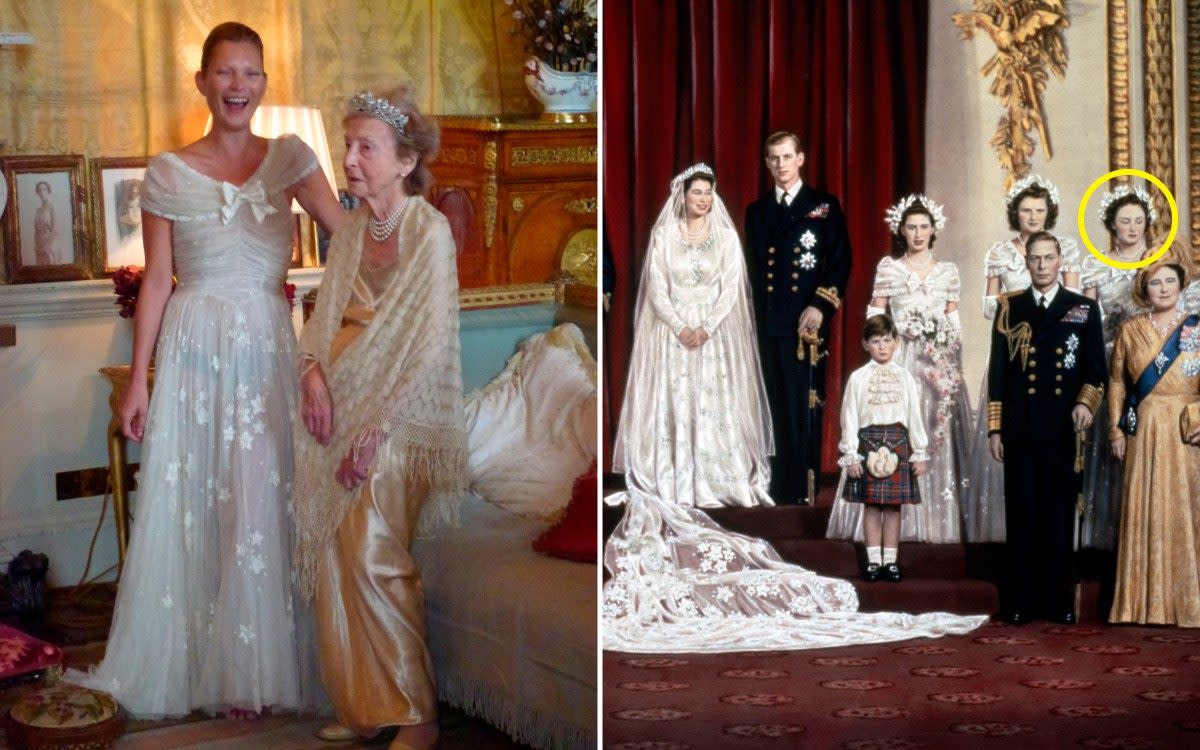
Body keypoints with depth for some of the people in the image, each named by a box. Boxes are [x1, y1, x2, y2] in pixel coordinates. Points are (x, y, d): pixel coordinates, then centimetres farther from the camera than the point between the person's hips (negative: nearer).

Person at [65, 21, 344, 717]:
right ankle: (202, 667, 17)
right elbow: (157, 280, 4)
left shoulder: (289, 158, 5)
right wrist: (138, 377, 1)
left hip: (268, 347, 1)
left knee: (265, 503, 2)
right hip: (194, 349, 0)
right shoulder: (169, 173, 3)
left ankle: (260, 669, 15)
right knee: (191, 507, 3)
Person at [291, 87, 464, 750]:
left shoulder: (430, 231, -12)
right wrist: (313, 369, -8)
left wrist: (374, 431, -17)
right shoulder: (353, 226, 9)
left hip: (394, 412, -7)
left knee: (373, 559, -12)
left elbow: (428, 345, -15)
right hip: (336, 401, 7)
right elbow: (327, 308, 13)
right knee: (332, 557, 5)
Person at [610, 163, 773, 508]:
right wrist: (680, 327, -13)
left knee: (715, 405, -3)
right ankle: (674, 482, 1)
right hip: (672, 330, 0)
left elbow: (731, 290, -2)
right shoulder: (663, 235, 2)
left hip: (715, 332, 0)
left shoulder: (726, 237, 2)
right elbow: (657, 289, -2)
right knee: (673, 404, -3)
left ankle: (717, 482, 1)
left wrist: (706, 328, -14)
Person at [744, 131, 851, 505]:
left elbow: (841, 263, -1)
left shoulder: (825, 207, 5)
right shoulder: (756, 211, 16)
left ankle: (804, 487, 1)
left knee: (804, 404, -3)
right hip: (765, 323, 3)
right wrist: (750, 314, 9)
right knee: (771, 405, 3)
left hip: (806, 321, -3)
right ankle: (774, 485, 8)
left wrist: (821, 306, -12)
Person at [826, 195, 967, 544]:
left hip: (939, 362, 3)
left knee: (939, 433, 2)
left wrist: (956, 364, 7)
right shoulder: (888, 267, 3)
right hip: (899, 359, -2)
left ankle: (937, 517, 8)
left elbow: (954, 322, 12)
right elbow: (875, 316, 3)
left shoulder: (947, 270, 11)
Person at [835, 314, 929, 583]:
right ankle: (873, 560, 10)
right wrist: (851, 455, -5)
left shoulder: (904, 377, 5)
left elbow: (915, 416, 6)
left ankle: (890, 560, 11)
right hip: (868, 442, -1)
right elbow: (850, 417, -1)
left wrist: (919, 453, 4)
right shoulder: (858, 378, 0)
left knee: (894, 505, 4)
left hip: (897, 443, 1)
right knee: (871, 505, 3)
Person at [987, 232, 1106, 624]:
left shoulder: (1085, 308, 9)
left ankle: (1058, 601, 10)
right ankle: (1021, 602, 6)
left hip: (1064, 428, 0)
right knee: (1021, 515, 1)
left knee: (1060, 515, 2)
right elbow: (997, 370, 8)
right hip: (1019, 428, 0)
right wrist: (994, 427, 4)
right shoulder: (1009, 307, 10)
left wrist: (1086, 402, -13)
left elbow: (1096, 369, 7)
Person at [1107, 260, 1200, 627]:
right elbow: (1116, 383, 8)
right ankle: (1146, 601, 6)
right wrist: (1116, 430, 2)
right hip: (1144, 431, 1)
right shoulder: (1129, 330, 8)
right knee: (1145, 510, 1)